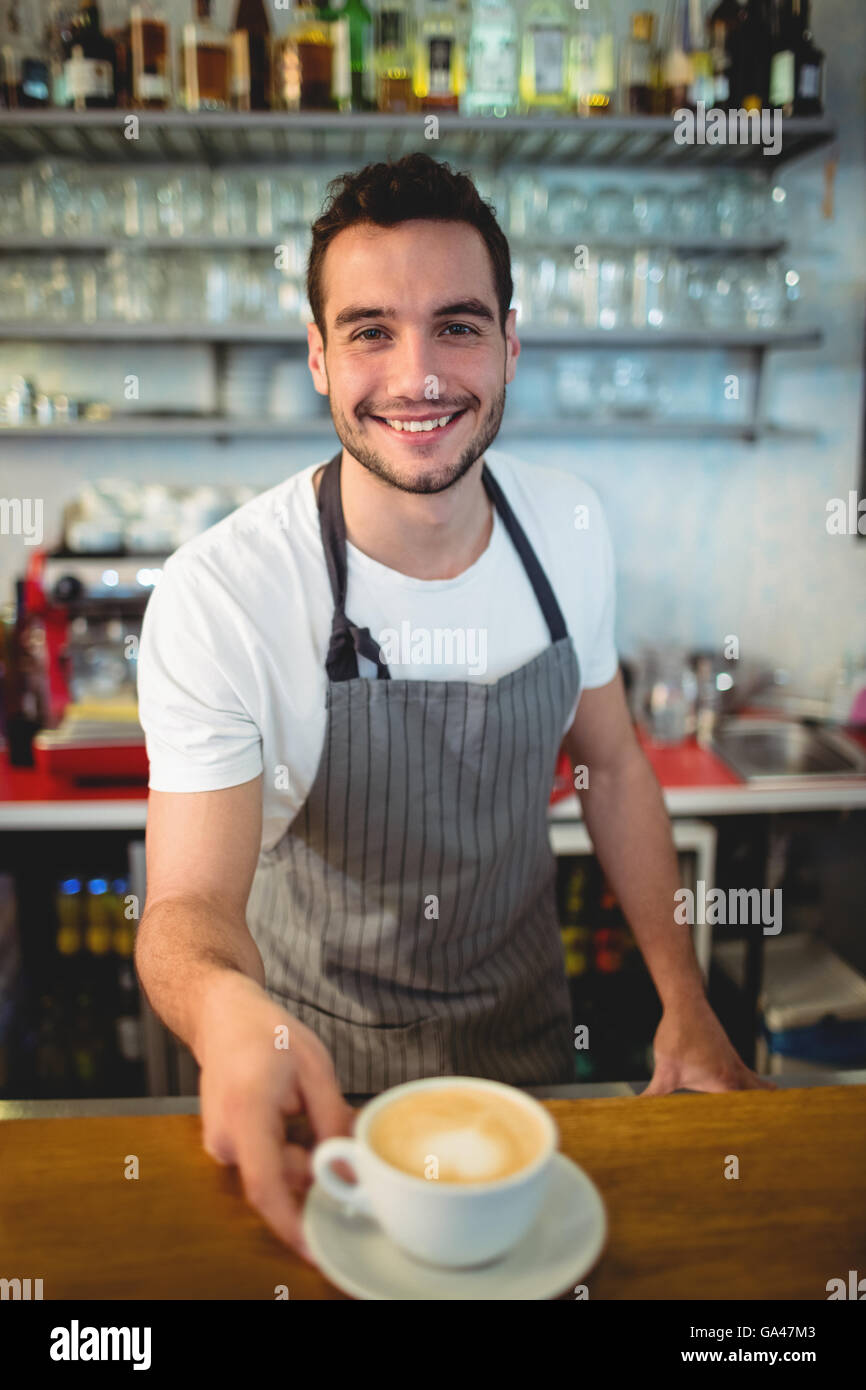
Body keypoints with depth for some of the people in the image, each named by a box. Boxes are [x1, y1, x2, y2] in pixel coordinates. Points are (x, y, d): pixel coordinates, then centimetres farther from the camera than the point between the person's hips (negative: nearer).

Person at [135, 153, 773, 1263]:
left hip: (528, 1029, 4)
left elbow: (611, 763, 0)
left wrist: (686, 1002, -3)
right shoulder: (217, 596, -28)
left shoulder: (569, 527, -12)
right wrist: (221, 1006, -52)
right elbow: (188, 901, -28)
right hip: (320, 1069, -3)